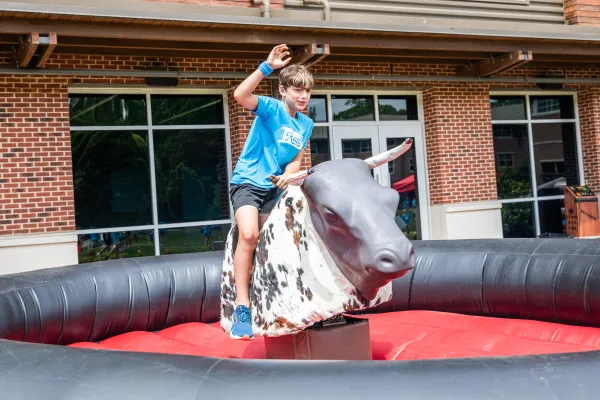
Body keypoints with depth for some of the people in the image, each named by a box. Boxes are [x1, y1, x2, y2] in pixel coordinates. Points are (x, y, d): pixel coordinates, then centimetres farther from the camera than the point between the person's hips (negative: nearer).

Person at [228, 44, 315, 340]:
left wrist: (288, 174, -4)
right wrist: (267, 67, -32)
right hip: (248, 181, -7)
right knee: (249, 234, -27)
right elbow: (240, 95, -28)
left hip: (276, 185, 7)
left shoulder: (306, 124, 9)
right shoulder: (271, 108, -9)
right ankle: (242, 307, -22)